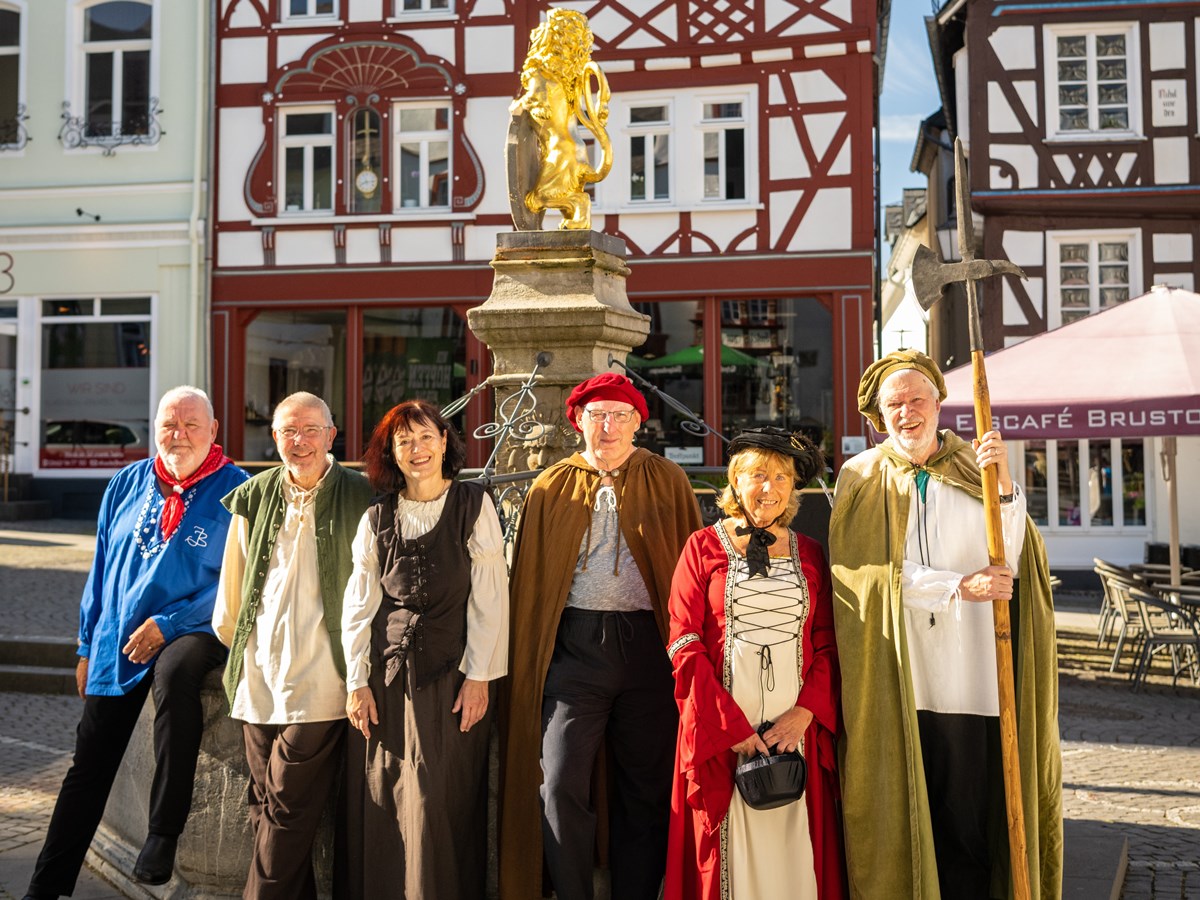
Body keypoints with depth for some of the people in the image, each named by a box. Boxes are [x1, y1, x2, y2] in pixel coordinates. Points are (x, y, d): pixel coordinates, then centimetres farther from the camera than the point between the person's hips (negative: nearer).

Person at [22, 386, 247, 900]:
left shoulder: (234, 491, -6)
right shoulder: (128, 484, 10)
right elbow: (101, 570, 15)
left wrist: (168, 624, -16)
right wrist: (88, 646, 13)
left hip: (193, 631, -5)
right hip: (117, 642, 5)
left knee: (175, 671, -38)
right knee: (89, 765, 5)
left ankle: (164, 833, -27)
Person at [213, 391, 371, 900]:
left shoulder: (360, 499, -4)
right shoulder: (254, 497, 8)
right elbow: (233, 586, 17)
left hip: (318, 683, -5)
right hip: (259, 678, 5)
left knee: (286, 813, -2)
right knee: (264, 807, 11)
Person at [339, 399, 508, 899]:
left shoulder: (474, 506, 0)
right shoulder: (376, 518, 9)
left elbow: (489, 596, -3)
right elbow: (359, 604, 9)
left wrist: (479, 676, -8)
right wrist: (357, 681, 2)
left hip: (450, 674, -3)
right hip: (387, 675, 3)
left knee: (438, 804, -2)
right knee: (379, 803, 5)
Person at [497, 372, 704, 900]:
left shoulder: (667, 482, 8)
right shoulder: (553, 488, 10)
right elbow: (530, 577, 11)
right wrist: (528, 656, 5)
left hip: (648, 646, 0)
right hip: (575, 645, 0)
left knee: (646, 789, 7)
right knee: (560, 785, -7)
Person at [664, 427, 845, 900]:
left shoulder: (809, 554, 11)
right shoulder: (704, 547, 3)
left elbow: (826, 645, 8)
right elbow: (685, 644, -3)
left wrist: (804, 713, -9)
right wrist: (730, 725, -11)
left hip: (797, 730, 2)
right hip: (721, 731, -2)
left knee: (795, 848, 3)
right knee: (730, 849, 1)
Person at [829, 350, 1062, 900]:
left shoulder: (975, 468, 9)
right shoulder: (863, 478, 5)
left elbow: (1009, 564, -2)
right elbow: (864, 571, -8)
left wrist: (1003, 483, -13)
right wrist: (959, 586, -13)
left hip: (970, 676, 1)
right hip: (895, 679, -1)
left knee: (970, 807, 1)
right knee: (901, 811, 2)